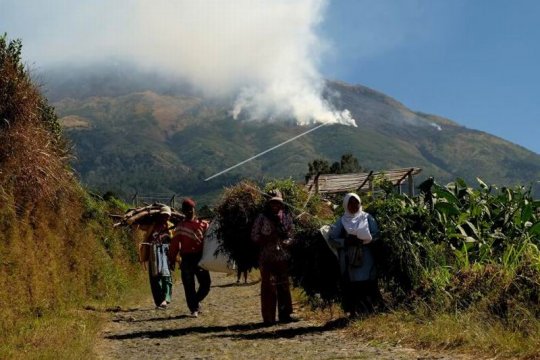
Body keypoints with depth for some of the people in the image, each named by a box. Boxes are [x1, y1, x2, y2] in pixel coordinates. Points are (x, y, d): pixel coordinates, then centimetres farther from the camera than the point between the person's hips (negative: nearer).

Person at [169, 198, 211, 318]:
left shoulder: (203, 224, 6)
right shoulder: (180, 227, 6)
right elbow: (175, 244, 3)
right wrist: (172, 260, -1)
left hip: (200, 258, 0)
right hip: (186, 259, 0)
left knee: (205, 283, -2)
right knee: (189, 286, 0)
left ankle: (195, 301, 24)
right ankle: (194, 309, 9)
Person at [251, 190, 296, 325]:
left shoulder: (286, 217, 9)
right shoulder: (262, 218, 0)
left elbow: (291, 235, 13)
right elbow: (254, 236, -1)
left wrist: (286, 242, -7)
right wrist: (268, 239, -15)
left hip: (283, 257, 3)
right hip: (267, 257, -3)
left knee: (284, 286, 5)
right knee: (268, 286, -2)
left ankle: (284, 314, 13)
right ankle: (269, 317, 2)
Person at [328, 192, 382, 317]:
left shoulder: (367, 218, 8)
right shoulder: (341, 221, 6)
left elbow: (376, 235, 2)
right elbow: (331, 238, 1)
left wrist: (362, 240, -15)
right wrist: (346, 242, -13)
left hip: (365, 257, 0)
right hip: (349, 259, 0)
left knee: (368, 283, -5)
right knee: (351, 285, -3)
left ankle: (370, 308, 5)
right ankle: (353, 311, 3)